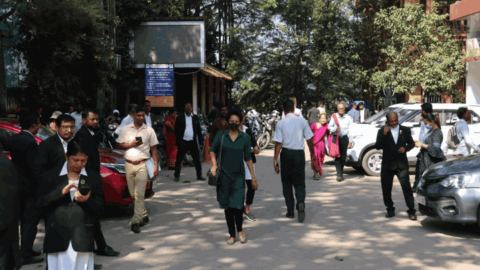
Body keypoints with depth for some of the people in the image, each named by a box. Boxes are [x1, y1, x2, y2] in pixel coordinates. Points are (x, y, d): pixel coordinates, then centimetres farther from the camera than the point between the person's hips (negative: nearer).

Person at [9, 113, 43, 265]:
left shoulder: (13, 139, 3)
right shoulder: (31, 142, -23)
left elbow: (15, 161, 9)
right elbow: (35, 168, -23)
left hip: (19, 185, 9)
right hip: (31, 187, -9)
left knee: (24, 220, 20)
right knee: (31, 221, 1)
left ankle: (26, 249, 32)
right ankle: (25, 255, 6)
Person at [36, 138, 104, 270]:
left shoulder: (94, 178, 10)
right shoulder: (50, 176, 8)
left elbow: (99, 209, 7)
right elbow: (40, 203, -1)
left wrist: (86, 200, -13)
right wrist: (61, 192, -14)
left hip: (83, 239, 1)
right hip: (57, 238, 0)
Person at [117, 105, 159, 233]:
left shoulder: (149, 130, 3)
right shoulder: (126, 129, 7)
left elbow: (154, 149, 5)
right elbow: (120, 145, 8)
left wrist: (156, 166, -1)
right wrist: (131, 144, -10)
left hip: (142, 165, -3)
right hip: (129, 164, 3)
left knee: (139, 194, -9)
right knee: (133, 194, 10)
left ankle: (136, 221, -8)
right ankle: (144, 215, 26)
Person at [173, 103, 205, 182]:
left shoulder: (195, 117, 9)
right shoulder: (180, 118, 1)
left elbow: (199, 130, 12)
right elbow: (176, 130, 1)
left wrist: (200, 141, 4)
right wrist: (178, 142, -7)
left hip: (193, 142, 2)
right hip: (183, 142, -2)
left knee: (197, 159, 6)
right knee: (179, 159, 0)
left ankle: (199, 175, 16)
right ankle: (177, 176, 6)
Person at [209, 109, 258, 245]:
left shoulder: (244, 138, 2)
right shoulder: (221, 135, 0)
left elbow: (248, 158, 5)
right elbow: (212, 151, 11)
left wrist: (253, 178, 5)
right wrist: (214, 164, -8)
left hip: (238, 175, -1)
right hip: (224, 175, 1)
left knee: (237, 205, -12)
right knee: (227, 206, 6)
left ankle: (240, 230, 14)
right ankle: (232, 235, 20)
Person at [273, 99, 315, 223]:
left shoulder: (281, 123, -6)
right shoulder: (302, 121, -2)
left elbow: (278, 143, -9)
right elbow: (309, 139, 1)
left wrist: (275, 159, -6)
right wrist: (312, 153, 15)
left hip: (286, 154, 0)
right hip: (299, 154, 1)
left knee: (287, 183, 12)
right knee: (299, 182, 7)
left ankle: (290, 210, 16)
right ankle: (300, 203, -21)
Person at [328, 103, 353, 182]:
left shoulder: (348, 118, 5)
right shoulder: (334, 117, 3)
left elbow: (351, 130, 3)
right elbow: (329, 127, 6)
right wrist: (335, 129, -15)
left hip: (344, 138, 1)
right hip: (336, 138, -1)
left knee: (343, 157, 5)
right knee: (338, 157, -8)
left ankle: (341, 174, 18)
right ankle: (339, 175, -11)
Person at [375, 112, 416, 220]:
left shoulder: (405, 130, 5)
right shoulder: (382, 131, 1)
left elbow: (411, 143, 15)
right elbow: (377, 147, -8)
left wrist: (405, 148, -7)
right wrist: (384, 134, -20)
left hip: (401, 164, -1)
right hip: (387, 165, 1)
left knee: (407, 188, -7)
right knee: (386, 189, 7)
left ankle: (411, 211, -1)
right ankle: (390, 210, 22)